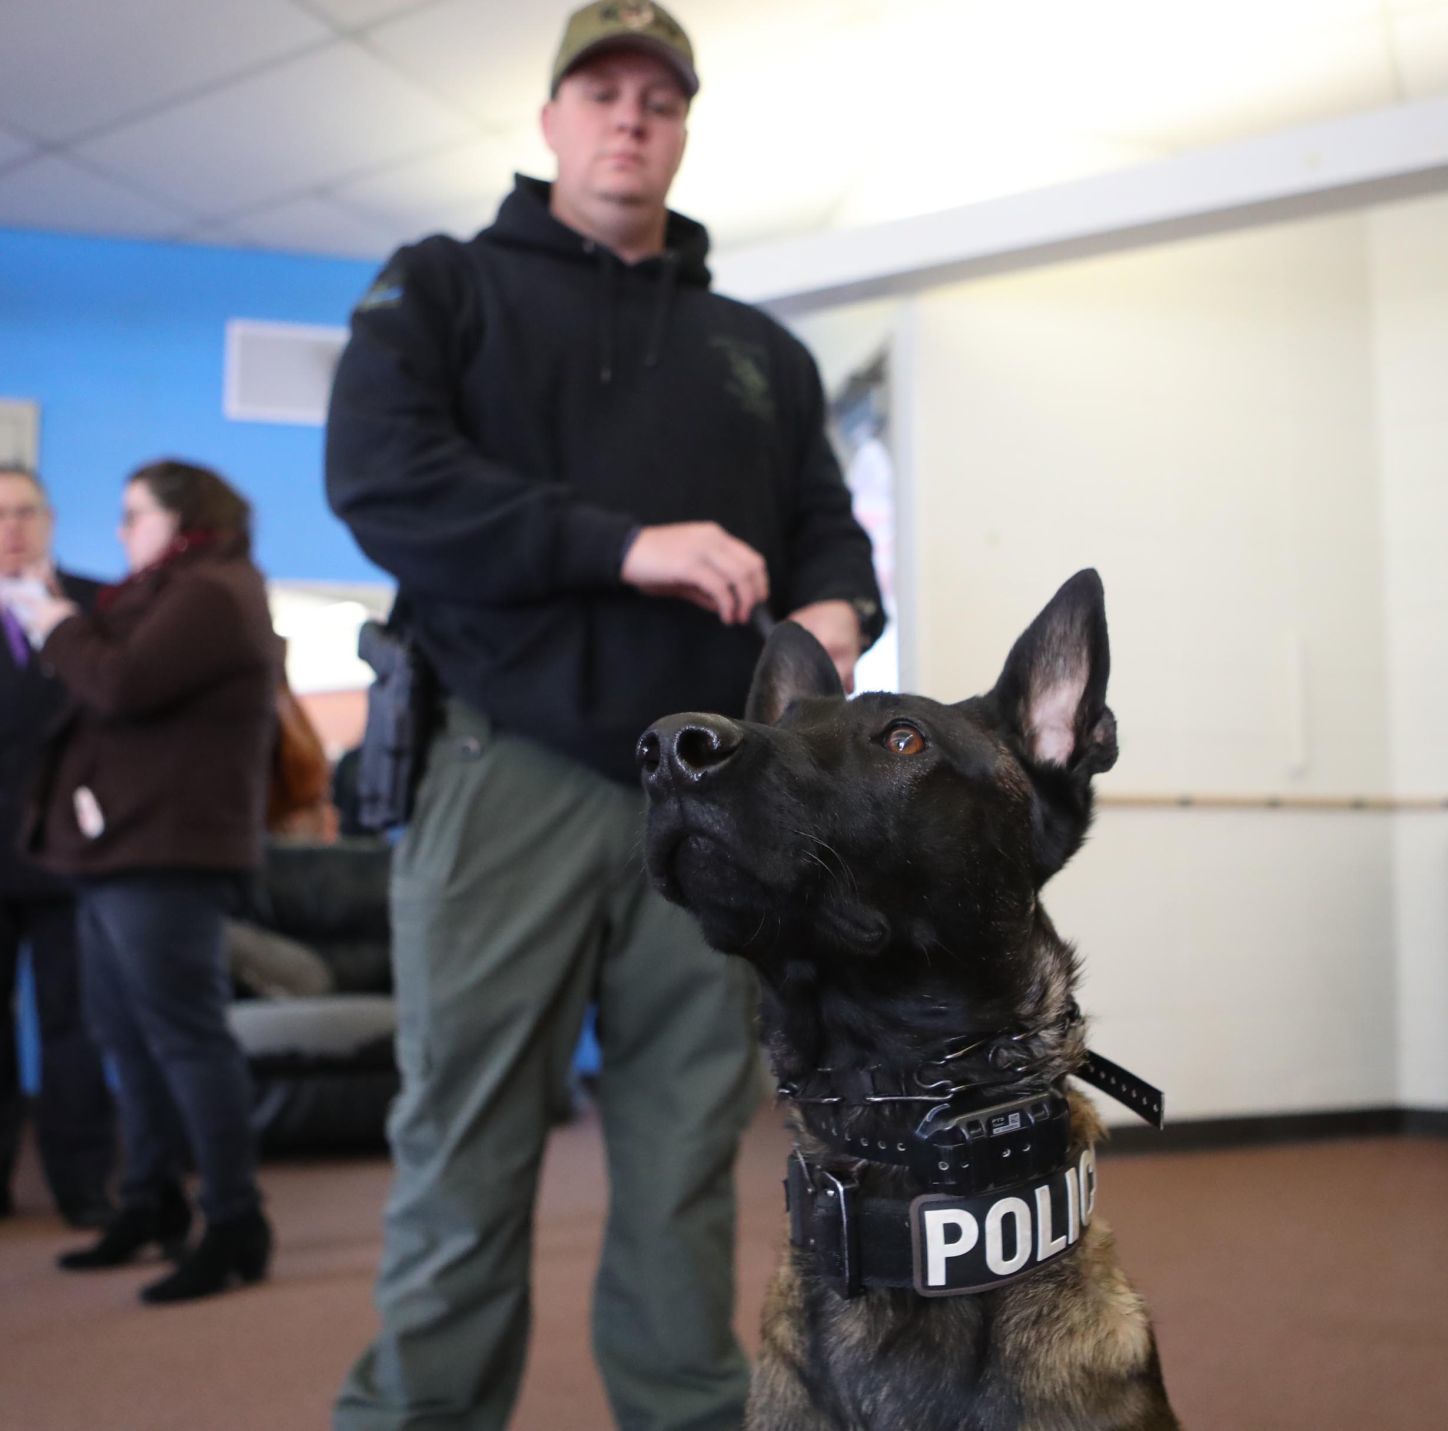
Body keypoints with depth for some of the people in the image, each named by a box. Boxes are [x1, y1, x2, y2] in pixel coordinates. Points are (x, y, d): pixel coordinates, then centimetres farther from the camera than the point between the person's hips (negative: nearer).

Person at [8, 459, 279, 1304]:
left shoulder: (210, 594, -10)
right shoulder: (173, 594, 23)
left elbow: (123, 687, -20)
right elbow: (113, 692, 22)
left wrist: (58, 629, -5)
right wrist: (68, 631, 8)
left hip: (165, 852, -10)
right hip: (121, 848, 10)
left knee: (184, 1033, -9)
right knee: (127, 1035, 13)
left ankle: (236, 1226, -5)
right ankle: (153, 1204, 23)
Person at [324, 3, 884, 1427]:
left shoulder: (759, 349, 24)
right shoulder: (442, 288, 11)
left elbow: (825, 523, 20)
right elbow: (380, 475, -7)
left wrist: (836, 608, -5)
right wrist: (627, 545, -15)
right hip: (508, 775, -3)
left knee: (688, 1164, 8)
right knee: (462, 1163, 2)